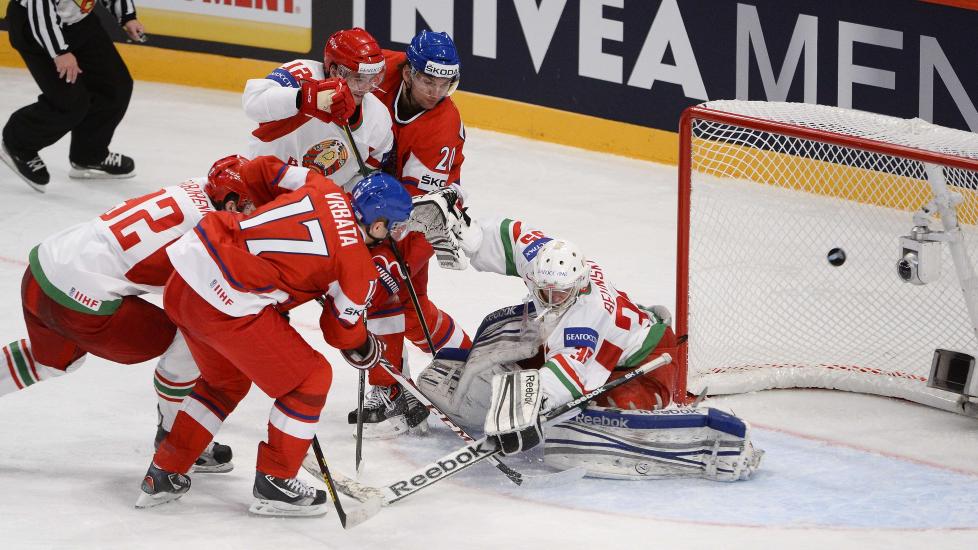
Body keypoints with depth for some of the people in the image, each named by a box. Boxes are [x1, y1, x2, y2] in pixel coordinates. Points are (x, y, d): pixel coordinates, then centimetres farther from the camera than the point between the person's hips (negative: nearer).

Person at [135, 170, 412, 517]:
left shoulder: (325, 189, 9)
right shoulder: (360, 268, -4)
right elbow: (341, 330, 11)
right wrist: (369, 351, 31)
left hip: (184, 273, 8)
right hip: (227, 306, -8)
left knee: (226, 380, 31)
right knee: (311, 379, 9)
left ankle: (163, 475, 35)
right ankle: (274, 484, 17)